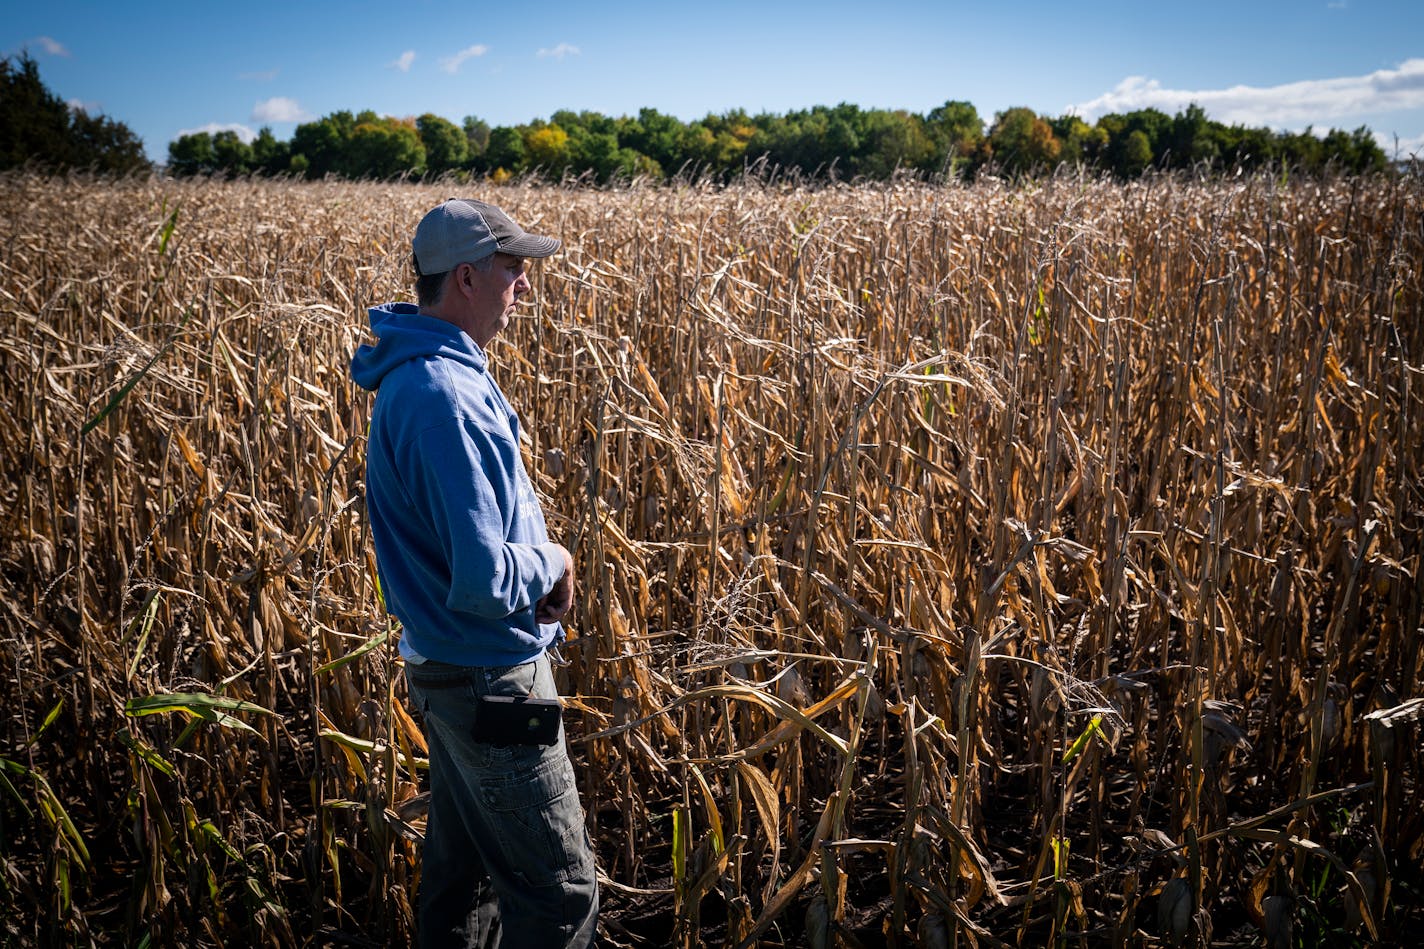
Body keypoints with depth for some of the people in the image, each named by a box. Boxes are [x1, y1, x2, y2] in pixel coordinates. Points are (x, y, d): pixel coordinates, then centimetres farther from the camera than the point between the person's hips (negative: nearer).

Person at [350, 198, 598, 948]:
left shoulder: (427, 372, 7)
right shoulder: (442, 398, -26)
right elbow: (483, 580, -31)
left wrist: (539, 562, 1)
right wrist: (551, 563, -11)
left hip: (449, 668, 10)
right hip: (492, 680, -10)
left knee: (462, 871, 22)